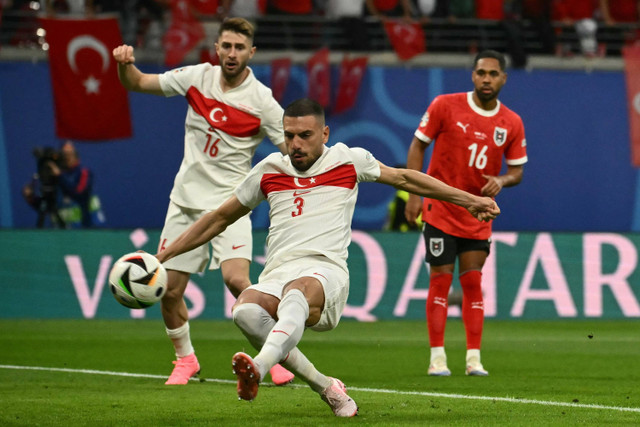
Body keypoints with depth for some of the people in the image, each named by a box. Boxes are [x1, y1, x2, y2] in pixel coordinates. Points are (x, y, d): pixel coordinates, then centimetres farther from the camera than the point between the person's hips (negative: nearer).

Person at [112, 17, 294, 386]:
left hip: (229, 203, -4)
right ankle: (185, 359, 27)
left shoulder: (261, 100, -11)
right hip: (186, 199, 4)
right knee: (169, 291, 2)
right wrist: (125, 64, -11)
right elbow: (137, 83, 10)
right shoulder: (198, 78, 0)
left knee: (237, 279, -24)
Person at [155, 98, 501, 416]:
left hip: (325, 273, -3)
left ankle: (259, 367, -69)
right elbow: (220, 219, 29)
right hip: (276, 278, 3)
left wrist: (468, 200, 30)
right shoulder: (269, 170, 19)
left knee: (297, 294, -40)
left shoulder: (349, 161, 15)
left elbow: (404, 178, 28)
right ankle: (326, 388, -22)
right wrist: (165, 254, 26)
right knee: (246, 309, -34)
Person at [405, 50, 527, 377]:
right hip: (440, 209, -2)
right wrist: (414, 194, -8)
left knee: (473, 281, 1)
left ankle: (474, 358, 3)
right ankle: (437, 357, 0)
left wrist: (501, 181, -16)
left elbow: (517, 169, 8)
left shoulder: (512, 123, 1)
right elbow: (418, 145, -2)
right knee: (441, 279, -5)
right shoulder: (445, 106, -7)